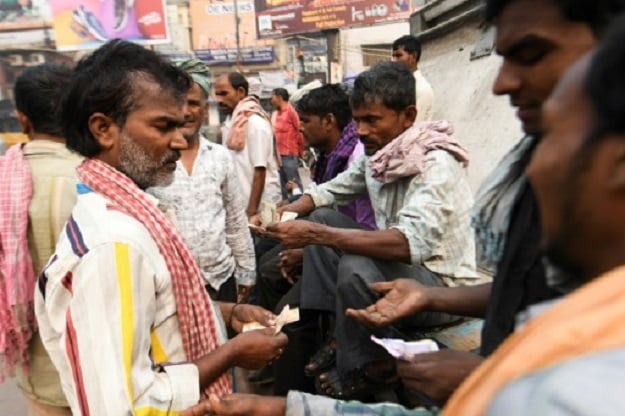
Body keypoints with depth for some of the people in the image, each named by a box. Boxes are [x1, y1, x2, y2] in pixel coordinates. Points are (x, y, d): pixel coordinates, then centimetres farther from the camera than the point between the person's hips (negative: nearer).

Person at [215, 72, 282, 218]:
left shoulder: (255, 122, -14)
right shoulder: (230, 121, 9)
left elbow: (260, 170, -17)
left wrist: (252, 211, -19)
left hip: (260, 204, -7)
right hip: (239, 202, 8)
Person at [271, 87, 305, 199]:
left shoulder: (290, 111, -8)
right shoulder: (275, 114, 12)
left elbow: (300, 131, -7)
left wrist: (300, 151, 0)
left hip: (289, 155, -7)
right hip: (278, 154, 8)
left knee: (294, 183, -4)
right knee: (282, 184, 14)